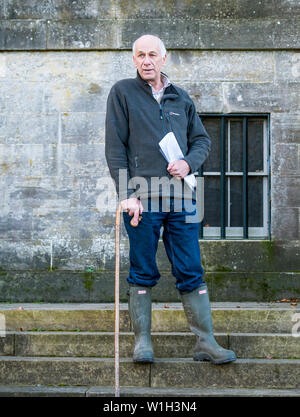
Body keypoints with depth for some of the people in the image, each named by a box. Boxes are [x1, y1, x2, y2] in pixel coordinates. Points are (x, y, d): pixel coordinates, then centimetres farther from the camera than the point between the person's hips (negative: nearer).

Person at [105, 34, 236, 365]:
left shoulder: (181, 98, 17)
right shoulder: (122, 93, 6)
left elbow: (202, 140, 21)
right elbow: (115, 148, -1)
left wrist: (189, 163, -2)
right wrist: (126, 195, -10)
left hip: (181, 197, 3)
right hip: (142, 196, -3)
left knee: (191, 273, 3)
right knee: (142, 273, 3)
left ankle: (206, 342, 6)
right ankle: (142, 341, 12)